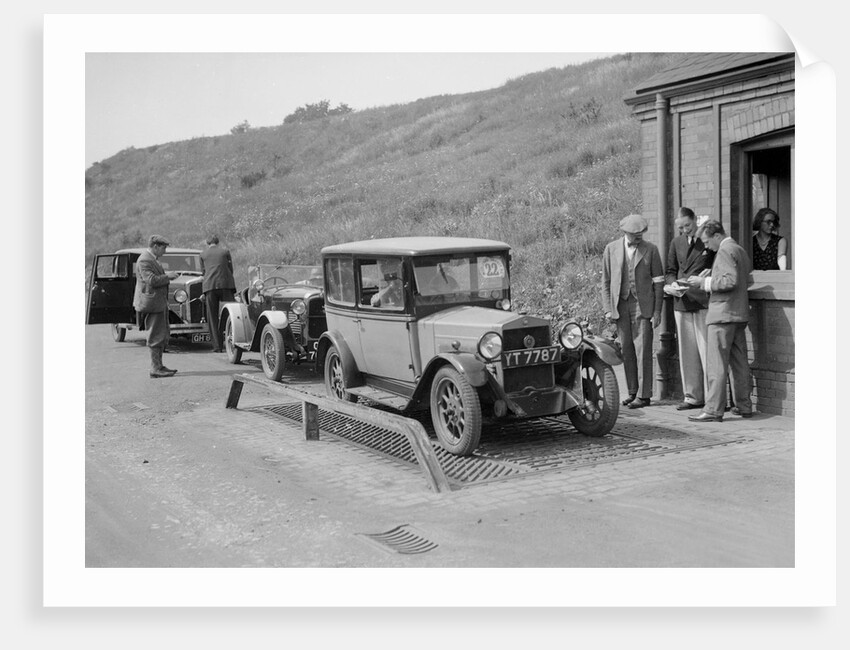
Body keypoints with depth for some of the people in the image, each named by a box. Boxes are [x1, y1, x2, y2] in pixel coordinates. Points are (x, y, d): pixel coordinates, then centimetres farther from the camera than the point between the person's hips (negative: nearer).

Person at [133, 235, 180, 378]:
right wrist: (167, 276, -15)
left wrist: (167, 275, 11)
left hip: (159, 302, 11)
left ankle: (158, 365, 24)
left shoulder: (152, 259, 18)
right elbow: (151, 280, -25)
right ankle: (156, 369, -2)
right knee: (156, 337, -7)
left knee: (164, 334, 16)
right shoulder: (144, 260, -16)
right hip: (151, 302, -11)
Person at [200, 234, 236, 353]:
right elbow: (230, 269, 13)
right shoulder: (225, 251, 12)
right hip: (226, 285, -1)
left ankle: (217, 346, -1)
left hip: (209, 286, 1)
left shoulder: (203, 254, 15)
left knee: (212, 317, 4)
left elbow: (203, 271, 19)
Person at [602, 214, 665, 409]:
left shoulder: (651, 250, 1)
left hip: (643, 305, -2)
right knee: (626, 350, 5)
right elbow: (606, 281, 8)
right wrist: (608, 309, 1)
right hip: (620, 305, 2)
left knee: (643, 350, -5)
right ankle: (632, 391, 15)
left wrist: (657, 311, -3)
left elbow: (658, 282, 2)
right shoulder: (611, 249, 5)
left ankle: (643, 395, 0)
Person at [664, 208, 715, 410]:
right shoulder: (676, 243, 15)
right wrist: (672, 283, -2)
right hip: (682, 302, 5)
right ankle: (692, 396, 16)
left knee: (707, 350, -6)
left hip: (704, 302, -5)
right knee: (686, 352, 8)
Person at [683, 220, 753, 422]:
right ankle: (744, 406, 17)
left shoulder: (725, 250, -11)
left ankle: (713, 410, -8)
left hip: (723, 314, -10)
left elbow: (730, 281, -21)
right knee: (740, 362, 12)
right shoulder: (740, 250, 18)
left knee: (717, 364, -8)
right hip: (739, 314, 10)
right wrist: (710, 275, 16)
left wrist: (705, 282, -13)